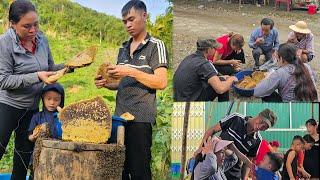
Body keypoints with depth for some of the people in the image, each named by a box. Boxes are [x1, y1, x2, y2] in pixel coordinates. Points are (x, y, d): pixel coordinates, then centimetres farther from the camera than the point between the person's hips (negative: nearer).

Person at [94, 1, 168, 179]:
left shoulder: (156, 46, -2)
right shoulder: (123, 49, 18)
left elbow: (161, 82, -11)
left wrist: (131, 72, -18)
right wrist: (106, 84, 5)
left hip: (141, 118, -6)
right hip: (120, 116, 6)